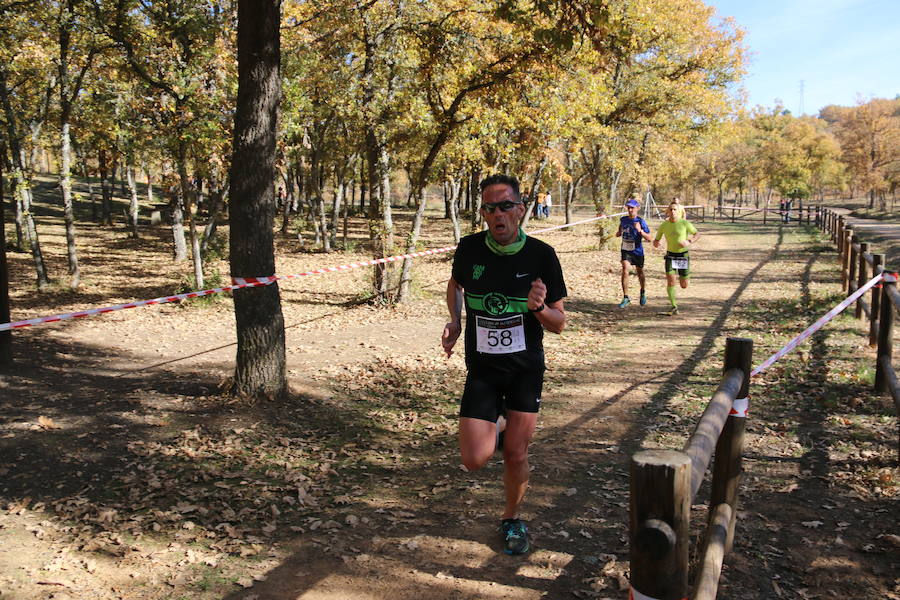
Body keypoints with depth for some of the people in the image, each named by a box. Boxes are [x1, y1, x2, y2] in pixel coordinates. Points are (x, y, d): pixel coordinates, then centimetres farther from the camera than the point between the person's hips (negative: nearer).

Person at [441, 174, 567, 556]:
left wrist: (540, 309, -28)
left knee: (516, 455, 5)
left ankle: (511, 520, 32)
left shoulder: (541, 255, -12)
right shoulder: (470, 248, -8)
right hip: (481, 370, 1)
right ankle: (489, 430, 30)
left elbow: (559, 324, -6)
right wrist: (455, 322, -1)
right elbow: (455, 284, 16)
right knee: (474, 460, -7)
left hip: (526, 369, 0)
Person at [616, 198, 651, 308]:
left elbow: (649, 239, -16)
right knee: (625, 270, -16)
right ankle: (626, 298, -12)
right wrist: (618, 233, -2)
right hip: (626, 250, 2)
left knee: (639, 272, 15)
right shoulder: (623, 219, 0)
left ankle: (643, 293, 42)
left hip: (637, 251, -2)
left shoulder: (641, 222, -13)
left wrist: (640, 230, -32)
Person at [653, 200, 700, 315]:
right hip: (670, 255, 1)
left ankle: (683, 277, 44)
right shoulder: (663, 225, -3)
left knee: (684, 286, 5)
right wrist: (655, 243, -18)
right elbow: (656, 240, 7)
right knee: (670, 281, -18)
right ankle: (674, 307, -5)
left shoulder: (685, 223, -10)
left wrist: (690, 242, -17)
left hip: (683, 255, -1)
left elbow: (697, 234, 2)